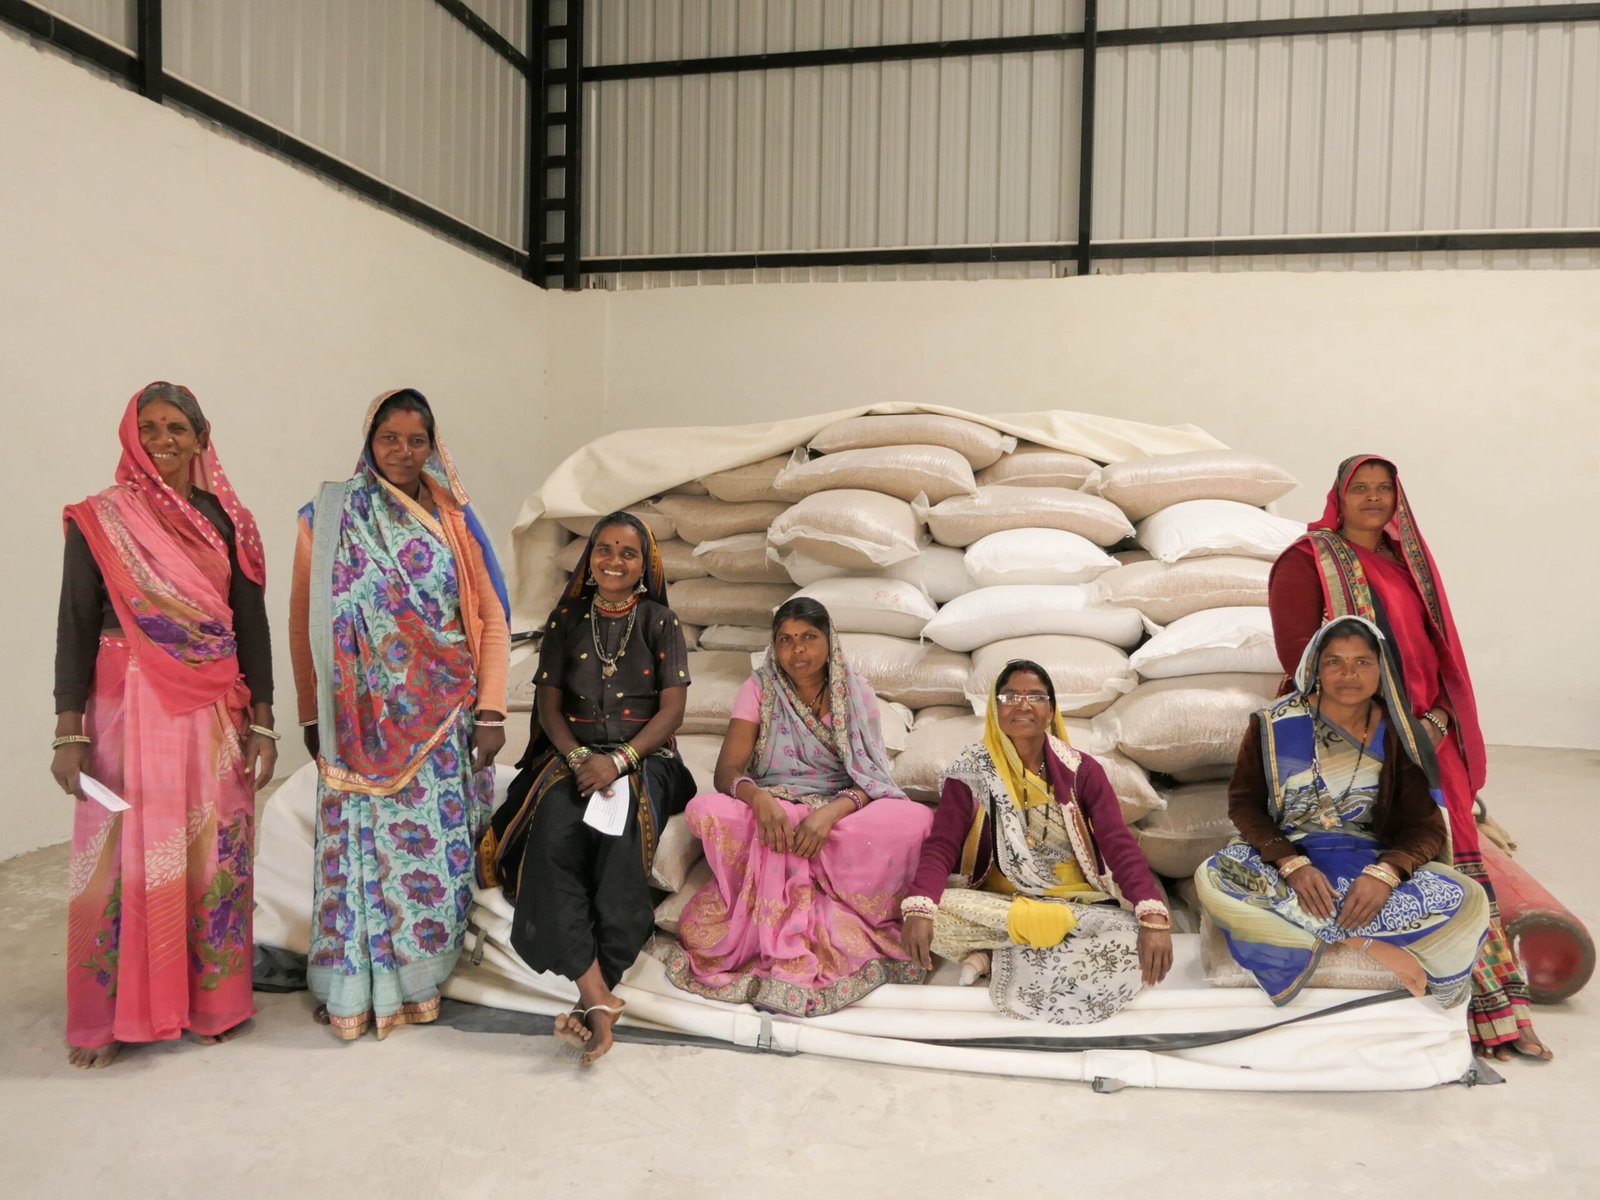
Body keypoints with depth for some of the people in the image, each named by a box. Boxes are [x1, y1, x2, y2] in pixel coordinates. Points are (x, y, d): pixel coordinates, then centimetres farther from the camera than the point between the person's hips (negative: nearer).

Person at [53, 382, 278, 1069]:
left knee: (214, 857, 6)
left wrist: (262, 723, 2)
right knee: (124, 860, 2)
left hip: (215, 716, 2)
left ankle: (211, 1000, 21)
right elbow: (75, 627, -1)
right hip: (129, 713, -2)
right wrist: (69, 734, -6)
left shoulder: (230, 522, 5)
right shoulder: (99, 520, 0)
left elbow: (253, 625, 7)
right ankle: (109, 1017, 16)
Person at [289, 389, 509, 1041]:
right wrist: (312, 714, 3)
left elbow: (491, 619, 3)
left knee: (432, 845, 5)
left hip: (440, 719, 1)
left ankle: (418, 984, 21)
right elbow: (303, 622, 4)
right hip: (362, 723, -1)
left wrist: (490, 711, -3)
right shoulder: (329, 516, 2)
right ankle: (352, 992, 18)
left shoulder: (453, 518, 5)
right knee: (361, 847, 3)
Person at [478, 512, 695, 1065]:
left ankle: (595, 995, -27)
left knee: (621, 836, -35)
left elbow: (672, 710, -1)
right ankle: (598, 995, -35)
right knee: (552, 837, -31)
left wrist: (619, 760, -17)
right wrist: (578, 757, -12)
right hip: (573, 754, 2)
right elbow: (548, 705, 8)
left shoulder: (661, 622, 6)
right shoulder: (566, 620, 12)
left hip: (645, 757, -1)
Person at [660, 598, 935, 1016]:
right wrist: (757, 797, -30)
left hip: (842, 816, 1)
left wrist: (832, 812, -27)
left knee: (917, 821, -31)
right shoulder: (760, 688, 2)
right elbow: (726, 771, -7)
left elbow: (871, 775, -5)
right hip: (770, 813, 0)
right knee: (706, 811, -33)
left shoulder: (855, 691, 4)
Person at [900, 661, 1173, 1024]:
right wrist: (919, 910, -32)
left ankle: (996, 955, -16)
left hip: (1078, 903, 1)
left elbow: (1120, 846, -11)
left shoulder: (1082, 770, -2)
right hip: (998, 903, -1)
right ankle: (1058, 926, -19)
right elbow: (941, 846, -11)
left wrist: (1154, 916, -28)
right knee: (936, 916, -31)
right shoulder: (970, 772, -3)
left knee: (1138, 940, -30)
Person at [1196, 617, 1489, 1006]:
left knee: (1467, 900, -27)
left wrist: (1385, 872, -25)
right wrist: (1291, 864, -22)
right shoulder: (1276, 725, -4)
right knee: (1213, 877, -35)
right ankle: (1369, 942, -27)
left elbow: (1427, 825, -4)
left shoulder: (1397, 734, -1)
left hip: (1370, 862, 1)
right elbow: (1243, 802, -4)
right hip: (1287, 859, 0)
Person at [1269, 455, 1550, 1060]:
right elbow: (1297, 651, -10)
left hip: (1426, 731, 6)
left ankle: (1491, 1011, 11)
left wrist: (1436, 717, 1)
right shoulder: (1307, 561, -3)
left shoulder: (1406, 558, 16)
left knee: (1453, 853, 4)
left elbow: (1434, 645, 16)